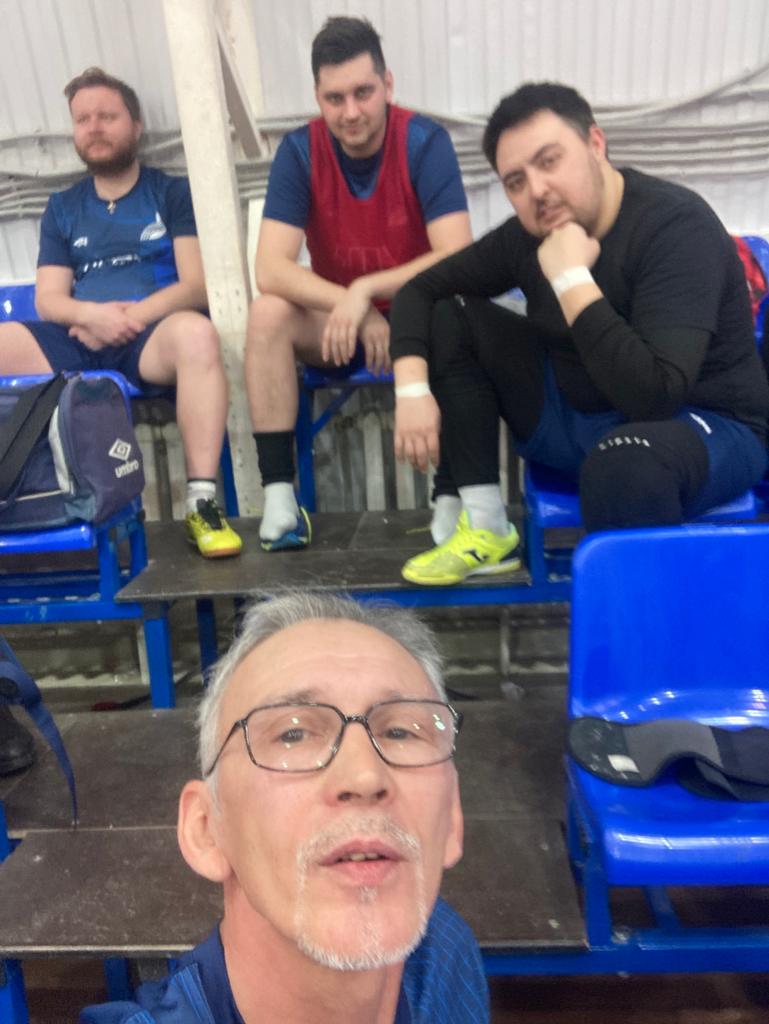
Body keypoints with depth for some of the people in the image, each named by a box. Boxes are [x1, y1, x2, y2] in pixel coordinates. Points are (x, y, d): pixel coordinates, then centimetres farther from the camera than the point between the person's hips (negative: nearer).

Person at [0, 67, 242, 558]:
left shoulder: (174, 192, 11)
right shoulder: (62, 208, 21)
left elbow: (198, 284, -1)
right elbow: (48, 299, 12)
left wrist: (131, 316, -15)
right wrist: (95, 314, -11)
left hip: (153, 335, -4)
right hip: (79, 339, 4)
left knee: (195, 332, -38)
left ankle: (202, 502, -36)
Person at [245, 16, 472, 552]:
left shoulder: (425, 141, -15)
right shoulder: (299, 151, -10)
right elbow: (271, 269, -21)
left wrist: (365, 291, -29)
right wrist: (355, 310, -32)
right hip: (335, 320, 2)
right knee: (268, 312, -25)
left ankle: (451, 495, -26)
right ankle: (279, 494, -24)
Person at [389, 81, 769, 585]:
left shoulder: (676, 227, -23)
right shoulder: (530, 233, -3)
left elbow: (653, 395, -34)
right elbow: (421, 291, 4)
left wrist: (572, 278, -30)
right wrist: (412, 389, -11)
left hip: (705, 426, -6)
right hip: (576, 414, 7)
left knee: (624, 460, -43)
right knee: (449, 319, -3)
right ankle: (486, 530, -3)